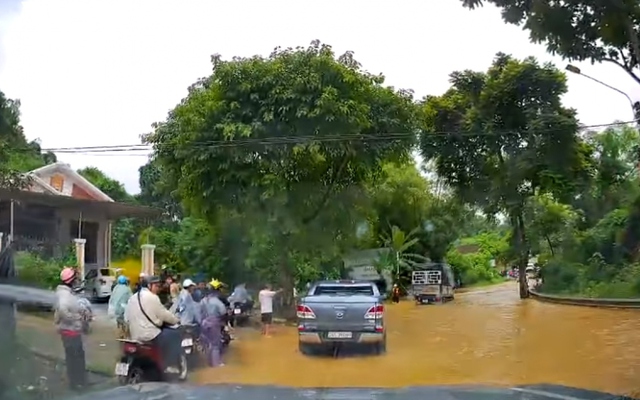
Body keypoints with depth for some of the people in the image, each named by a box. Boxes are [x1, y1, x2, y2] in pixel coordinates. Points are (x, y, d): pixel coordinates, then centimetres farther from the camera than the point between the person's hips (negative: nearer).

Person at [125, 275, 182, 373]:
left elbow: (127, 316, 20)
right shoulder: (152, 297, -12)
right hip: (149, 334, -9)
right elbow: (164, 315, -9)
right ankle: (171, 365, -1)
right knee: (175, 334, 2)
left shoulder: (133, 297, 14)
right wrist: (177, 320, 9)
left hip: (135, 334, 9)